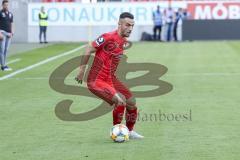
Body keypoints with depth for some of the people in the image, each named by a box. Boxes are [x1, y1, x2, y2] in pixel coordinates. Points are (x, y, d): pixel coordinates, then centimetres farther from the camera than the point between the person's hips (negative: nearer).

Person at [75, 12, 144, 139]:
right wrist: (82, 70, -12)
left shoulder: (124, 41, 6)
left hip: (111, 79, 9)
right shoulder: (109, 37, -19)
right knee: (120, 100, -23)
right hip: (96, 81, -9)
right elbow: (88, 50, -15)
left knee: (131, 102, 9)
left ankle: (130, 131, 28)